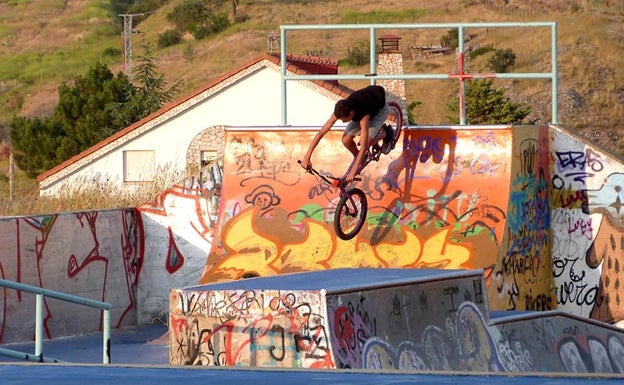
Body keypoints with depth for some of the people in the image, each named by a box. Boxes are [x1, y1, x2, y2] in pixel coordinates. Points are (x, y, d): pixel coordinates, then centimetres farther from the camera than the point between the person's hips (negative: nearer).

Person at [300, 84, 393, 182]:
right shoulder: (340, 111, -32)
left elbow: (363, 147, -49)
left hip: (380, 108, -5)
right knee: (346, 140, -14)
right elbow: (321, 133, -29)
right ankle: (357, 158, 16)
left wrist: (352, 172, -54)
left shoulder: (363, 115, -46)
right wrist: (306, 158, -34)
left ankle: (385, 134, 6)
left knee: (367, 142, -25)